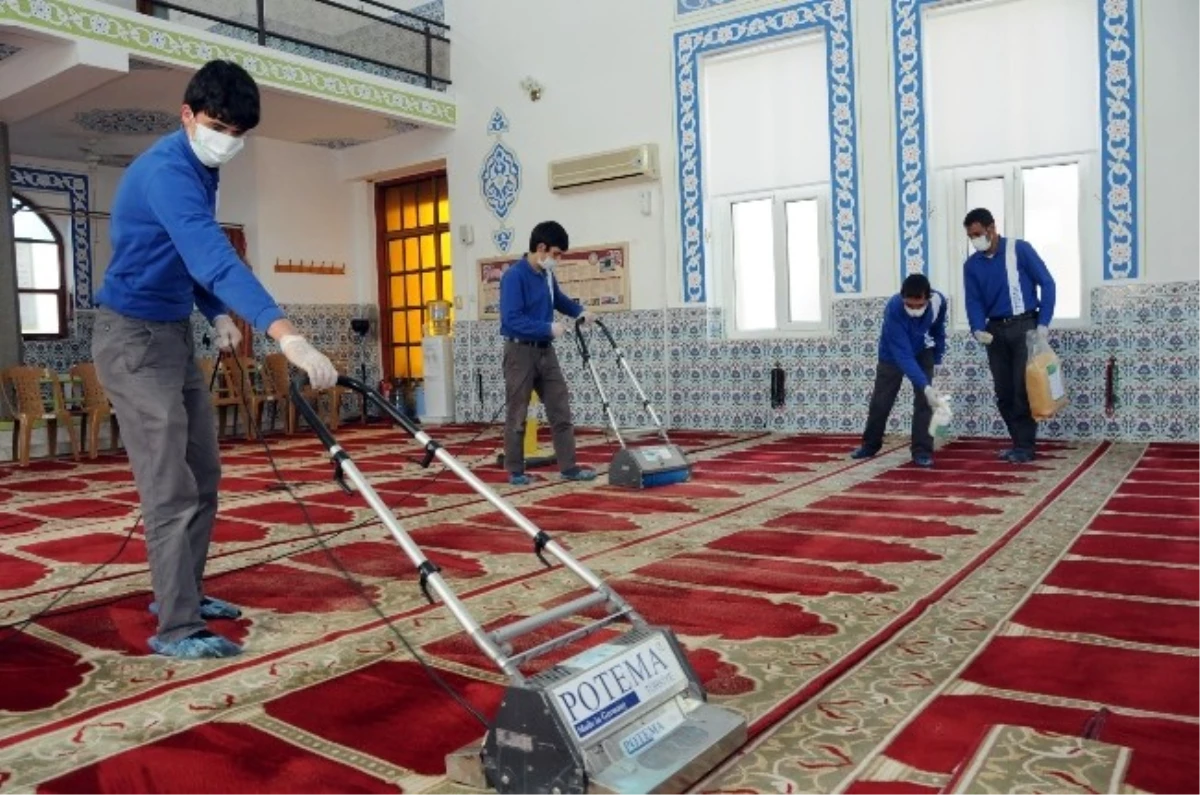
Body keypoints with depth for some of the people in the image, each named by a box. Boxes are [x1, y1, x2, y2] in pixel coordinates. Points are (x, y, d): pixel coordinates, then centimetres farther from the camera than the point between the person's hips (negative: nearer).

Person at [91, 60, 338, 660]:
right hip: (133, 338, -9)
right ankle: (176, 628, -4)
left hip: (176, 334, 10)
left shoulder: (200, 169, 8)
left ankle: (181, 592, 26)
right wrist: (286, 335, -51)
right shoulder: (167, 171, -24)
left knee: (202, 475, 13)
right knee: (171, 488, -11)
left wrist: (217, 313, 0)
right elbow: (214, 257, -40)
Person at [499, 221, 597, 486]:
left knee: (561, 410, 6)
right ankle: (515, 471, 12)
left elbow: (558, 299, 28)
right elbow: (512, 319, -23)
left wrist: (579, 311, 15)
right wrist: (549, 328, -25)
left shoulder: (547, 274, 7)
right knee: (517, 415, 2)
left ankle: (569, 466, 12)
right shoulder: (514, 276, -16)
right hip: (520, 351, -7)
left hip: (545, 351, 7)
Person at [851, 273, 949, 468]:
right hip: (893, 354, -2)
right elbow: (903, 355, -43)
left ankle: (922, 450, -2)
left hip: (922, 352, 2)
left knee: (923, 401, -9)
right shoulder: (893, 310, -41)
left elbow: (938, 328, -2)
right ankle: (870, 444, 25)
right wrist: (925, 386, -51)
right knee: (881, 401, 5)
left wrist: (937, 356, 3)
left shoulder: (938, 301, -28)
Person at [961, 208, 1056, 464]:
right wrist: (978, 329, -17)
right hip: (995, 330, 5)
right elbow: (973, 301, 3)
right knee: (1003, 392, 6)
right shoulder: (971, 265, 6)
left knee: (1023, 388, -7)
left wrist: (1043, 323, -12)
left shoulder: (1019, 249, -7)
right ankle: (1018, 441, 16)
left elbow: (1046, 283, -6)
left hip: (1024, 325, -5)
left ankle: (1026, 446, 0)